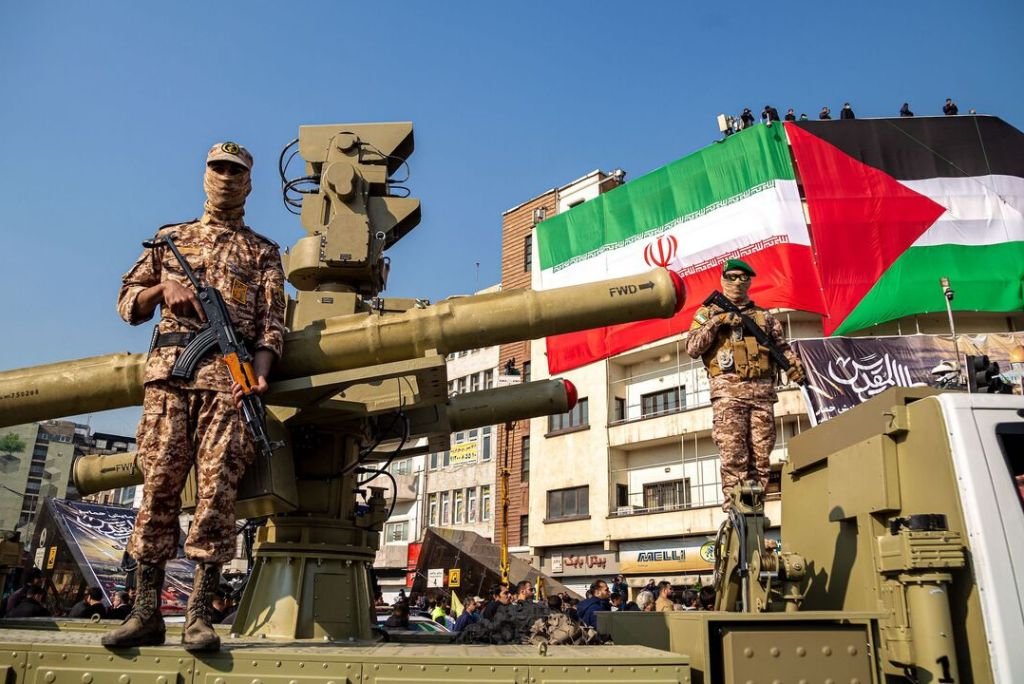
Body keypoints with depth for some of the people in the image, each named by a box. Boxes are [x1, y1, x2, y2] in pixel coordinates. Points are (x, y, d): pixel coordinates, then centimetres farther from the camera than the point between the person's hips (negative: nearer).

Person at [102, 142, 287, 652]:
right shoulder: (170, 237, 24)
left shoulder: (263, 252, 17)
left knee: (217, 489, -9)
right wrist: (164, 287, 0)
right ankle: (146, 613, 1)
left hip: (230, 375, -1)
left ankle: (199, 616, -6)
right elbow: (127, 303, 22)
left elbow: (271, 324, 6)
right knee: (159, 483, -4)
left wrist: (259, 373, -12)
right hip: (169, 369, 2)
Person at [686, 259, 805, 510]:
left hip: (762, 391, 3)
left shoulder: (765, 317, 23)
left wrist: (794, 365, -7)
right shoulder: (708, 313, 14)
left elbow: (782, 346, 14)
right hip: (728, 391, -3)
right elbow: (692, 348, 1)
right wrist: (717, 321, -7)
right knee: (733, 455, -12)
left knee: (760, 456, -1)